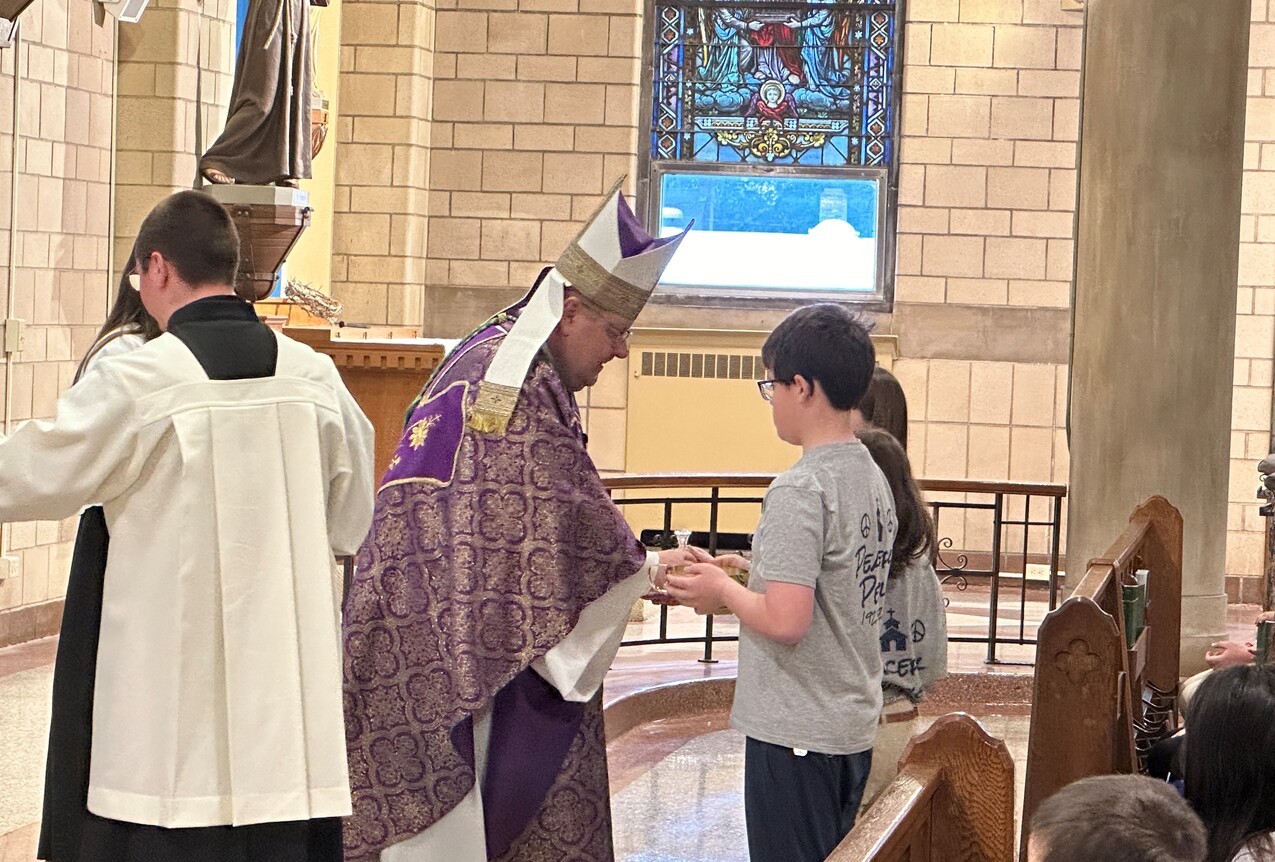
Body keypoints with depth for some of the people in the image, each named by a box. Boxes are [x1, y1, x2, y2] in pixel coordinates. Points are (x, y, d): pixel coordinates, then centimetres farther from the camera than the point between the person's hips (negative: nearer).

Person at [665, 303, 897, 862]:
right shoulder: (872, 477, 8)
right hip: (855, 724, 9)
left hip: (795, 732, -9)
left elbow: (785, 621, -25)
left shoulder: (799, 491, -19)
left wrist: (724, 591, -8)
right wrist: (752, 573, 13)